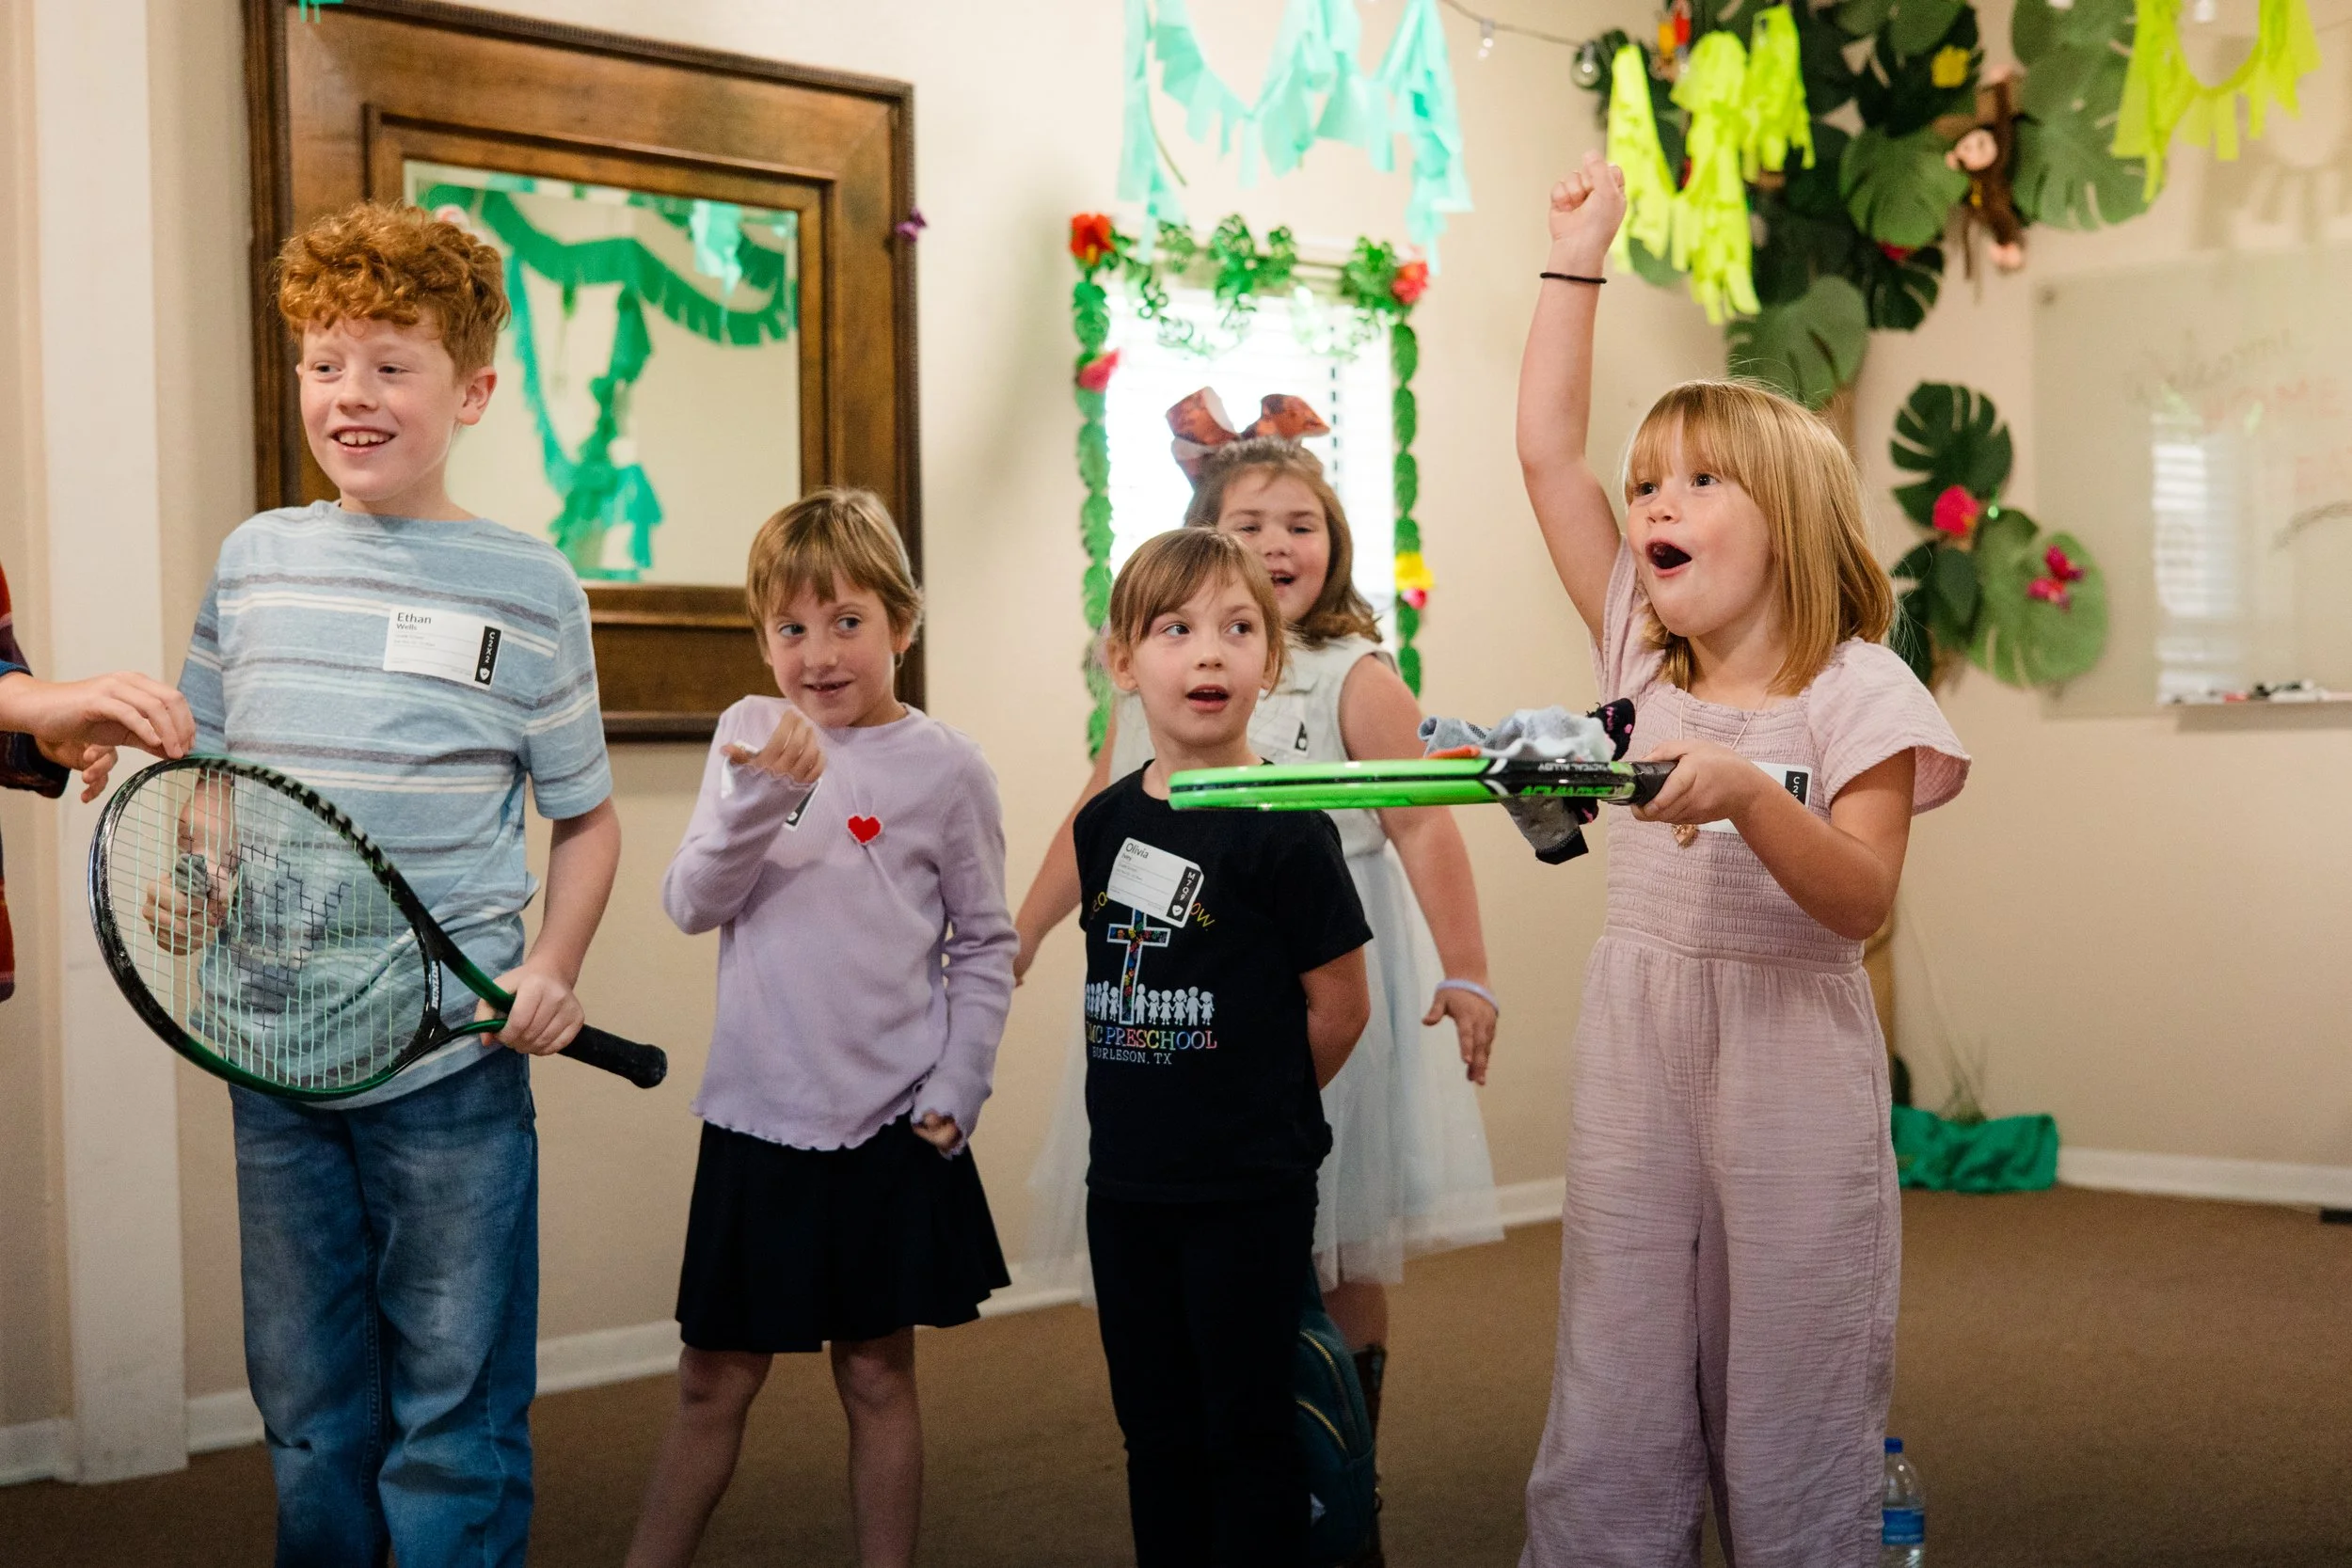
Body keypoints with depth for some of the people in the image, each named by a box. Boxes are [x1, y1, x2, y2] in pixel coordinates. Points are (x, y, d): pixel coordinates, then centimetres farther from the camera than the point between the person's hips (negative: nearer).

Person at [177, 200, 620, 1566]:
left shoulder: (529, 585, -2)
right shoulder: (254, 560, 6)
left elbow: (585, 815, 5)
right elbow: (207, 773, 16)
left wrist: (555, 969, -10)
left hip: (455, 1064, -3)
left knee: (455, 1423, 5)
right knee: (308, 1415, 14)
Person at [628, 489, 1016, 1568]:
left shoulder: (946, 769, -2)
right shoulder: (748, 734, 3)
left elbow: (986, 948, 2)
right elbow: (692, 905, -4)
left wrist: (954, 1096, -5)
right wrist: (761, 795, -19)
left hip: (888, 1125, -1)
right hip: (755, 1115, 2)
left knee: (875, 1373, 9)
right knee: (714, 1379, 10)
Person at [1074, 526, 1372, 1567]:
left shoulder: (1284, 828, -14)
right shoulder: (1104, 824, 5)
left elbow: (1339, 1009, -9)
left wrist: (1253, 1110, 2)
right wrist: (1157, 1110, 9)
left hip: (1249, 1190, -6)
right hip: (1126, 1180, 6)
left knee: (1247, 1429, 5)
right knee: (1155, 1429, 16)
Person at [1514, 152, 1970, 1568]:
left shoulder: (1854, 691, -5)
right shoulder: (1642, 653, 8)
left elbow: (1860, 902, -14)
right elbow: (1548, 448, 6)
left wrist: (1745, 792, -30)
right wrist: (1577, 256, 6)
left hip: (1791, 1064, -4)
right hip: (1635, 1050, 4)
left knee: (1790, 1454, 3)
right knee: (1605, 1450, 5)